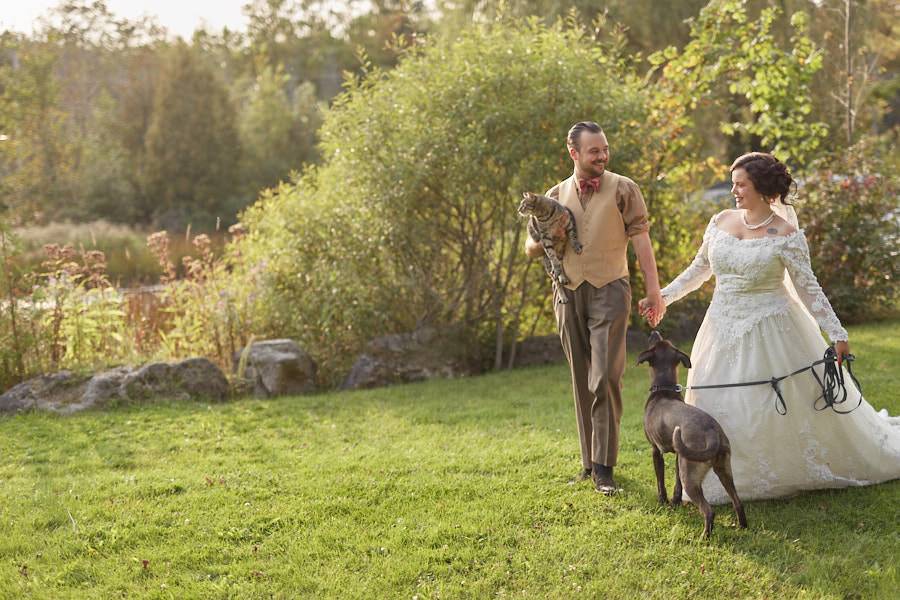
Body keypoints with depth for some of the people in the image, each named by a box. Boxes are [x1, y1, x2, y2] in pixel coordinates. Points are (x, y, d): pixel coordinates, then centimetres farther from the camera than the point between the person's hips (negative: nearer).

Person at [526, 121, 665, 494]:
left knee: (605, 377, -14)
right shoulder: (556, 195, 12)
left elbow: (640, 239, 0)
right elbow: (532, 248, 17)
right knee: (581, 382, 8)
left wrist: (654, 290, -6)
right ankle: (590, 460, 16)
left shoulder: (622, 189, 3)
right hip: (569, 294, 4)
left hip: (609, 292, -4)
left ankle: (603, 466, -10)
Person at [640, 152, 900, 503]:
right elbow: (699, 269, 15)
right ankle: (731, 481, 24)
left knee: (793, 409, 2)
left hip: (770, 333, -5)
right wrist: (663, 297, 12)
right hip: (724, 330, 5)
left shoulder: (786, 235, -13)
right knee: (719, 410, 6)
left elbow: (808, 289, -10)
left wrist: (837, 334, -12)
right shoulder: (721, 222, 2)